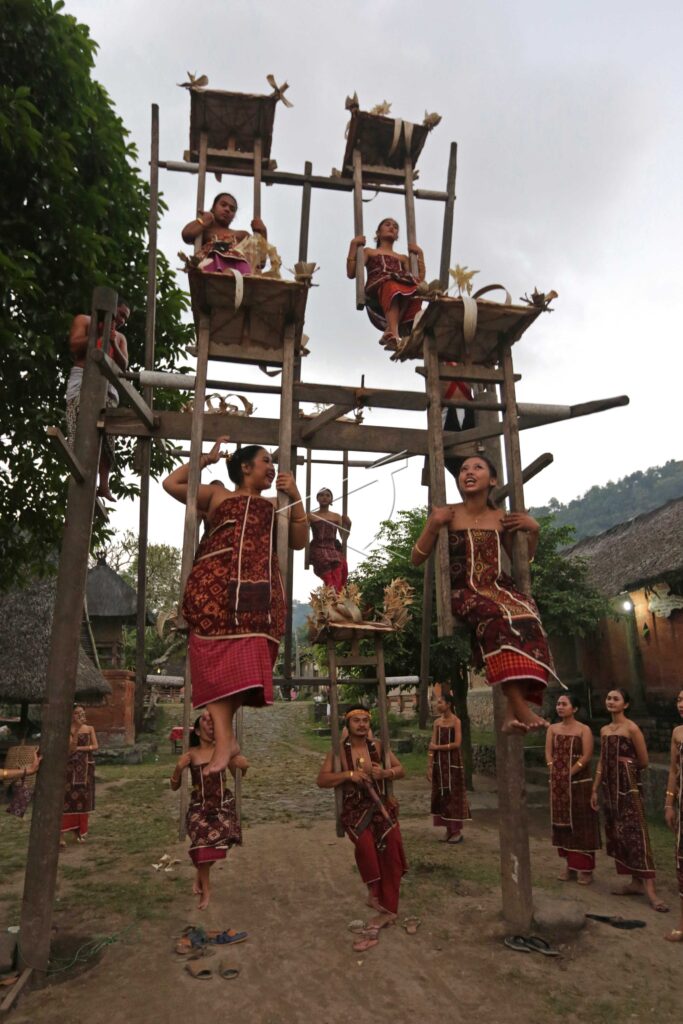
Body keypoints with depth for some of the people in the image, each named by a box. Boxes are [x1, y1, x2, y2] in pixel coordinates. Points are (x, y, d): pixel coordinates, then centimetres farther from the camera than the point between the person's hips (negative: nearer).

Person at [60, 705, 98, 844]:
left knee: (84, 798, 7)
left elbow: (95, 746, -3)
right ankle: (61, 833, -7)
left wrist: (80, 748, -12)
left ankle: (79, 831, 18)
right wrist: (77, 730, -25)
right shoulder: (69, 729, -6)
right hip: (72, 766, -4)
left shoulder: (90, 729, 5)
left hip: (87, 766, 4)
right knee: (68, 797, -10)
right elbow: (71, 748, -18)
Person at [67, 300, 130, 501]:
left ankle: (103, 484, -12)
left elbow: (123, 366, 14)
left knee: (106, 436, -9)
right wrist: (98, 332, -3)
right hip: (83, 380, -4)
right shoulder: (84, 320, 16)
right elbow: (74, 347, 1)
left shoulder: (120, 338, 28)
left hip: (108, 385, 4)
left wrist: (113, 344, -1)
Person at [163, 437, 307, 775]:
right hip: (215, 582, -1)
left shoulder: (274, 506, 29)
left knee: (245, 658, -10)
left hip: (258, 588, 2)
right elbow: (171, 484, 22)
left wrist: (295, 497, 13)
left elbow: (299, 542, 18)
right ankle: (224, 740, -13)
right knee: (216, 655, -12)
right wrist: (206, 458, 26)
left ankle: (226, 733, -2)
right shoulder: (218, 495, 24)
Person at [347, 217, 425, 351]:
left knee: (414, 288, -33)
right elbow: (351, 273, 13)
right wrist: (354, 245, 11)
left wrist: (419, 253, 22)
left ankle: (390, 332, -49)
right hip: (376, 290, -3)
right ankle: (394, 334, -59)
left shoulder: (403, 258, 38)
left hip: (404, 291, 3)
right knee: (391, 284, -38)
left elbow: (420, 278, 21)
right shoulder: (369, 252, 32)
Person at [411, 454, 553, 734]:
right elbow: (416, 559, 2)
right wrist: (433, 526, -12)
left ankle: (513, 712, -31)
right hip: (462, 592, -3)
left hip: (498, 587, 3)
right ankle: (520, 706, -36)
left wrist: (534, 531, 7)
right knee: (493, 613, -36)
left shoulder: (502, 519, 11)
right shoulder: (447, 514, 3)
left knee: (525, 614, -31)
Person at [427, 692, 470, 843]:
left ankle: (457, 831, 10)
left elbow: (457, 744, -16)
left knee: (454, 795, 0)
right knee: (442, 795, 8)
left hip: (452, 762, -6)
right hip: (439, 763, 6)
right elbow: (432, 744, 4)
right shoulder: (437, 722, 7)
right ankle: (449, 830, 18)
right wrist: (429, 765, -2)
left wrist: (438, 747, -10)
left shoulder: (456, 721, -9)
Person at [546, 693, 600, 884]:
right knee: (563, 823, 10)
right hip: (559, 783, 5)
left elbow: (586, 756, -14)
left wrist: (568, 773, -15)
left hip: (579, 782, -5)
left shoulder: (584, 730, -8)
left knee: (581, 824, 0)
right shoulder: (552, 729, 6)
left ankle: (585, 868, 9)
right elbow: (549, 754, 3)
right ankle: (570, 865, 21)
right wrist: (557, 773, -9)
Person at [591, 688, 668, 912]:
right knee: (618, 835, 9)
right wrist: (595, 789, 13)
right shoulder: (604, 730, 10)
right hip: (610, 788, 7)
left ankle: (650, 889, -5)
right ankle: (636, 883, 19)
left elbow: (643, 761, -4)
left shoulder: (631, 728, -10)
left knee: (636, 834, -8)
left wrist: (626, 768, 11)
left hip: (628, 786, -7)